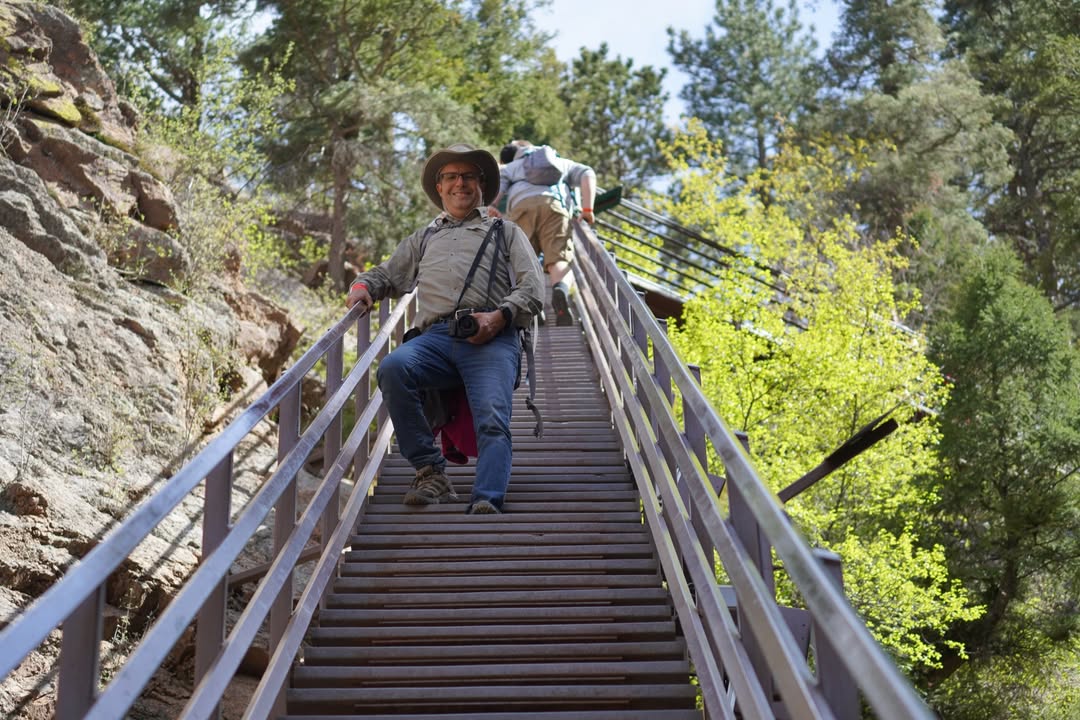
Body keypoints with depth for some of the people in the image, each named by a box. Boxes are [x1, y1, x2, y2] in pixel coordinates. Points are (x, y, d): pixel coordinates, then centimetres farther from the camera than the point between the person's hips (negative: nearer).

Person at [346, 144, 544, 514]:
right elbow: (387, 275, 39)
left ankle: (486, 503, -42)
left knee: (492, 420, -28)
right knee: (392, 367, -31)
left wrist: (500, 316, -9)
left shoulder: (506, 232, 26)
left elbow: (533, 289, 13)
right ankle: (430, 471, -24)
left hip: (491, 338, -2)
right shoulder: (423, 239, 36)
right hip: (435, 337, 2)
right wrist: (363, 285, 12)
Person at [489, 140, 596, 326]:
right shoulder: (562, 163, 41)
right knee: (560, 262, -14)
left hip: (522, 206, 1)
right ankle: (561, 290, -47)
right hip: (554, 205, 0)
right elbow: (587, 175, 21)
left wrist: (491, 206, 1)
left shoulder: (510, 167, 39)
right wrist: (587, 209, 12)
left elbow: (499, 181, 15)